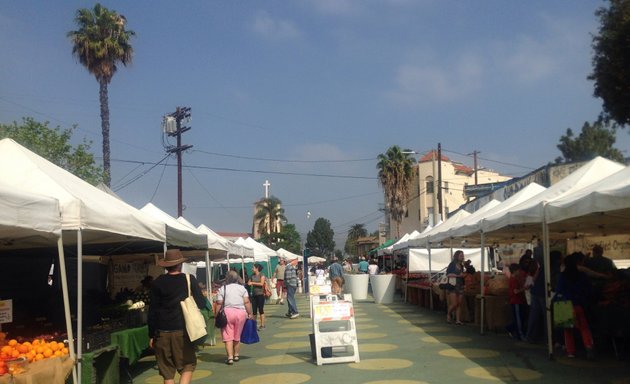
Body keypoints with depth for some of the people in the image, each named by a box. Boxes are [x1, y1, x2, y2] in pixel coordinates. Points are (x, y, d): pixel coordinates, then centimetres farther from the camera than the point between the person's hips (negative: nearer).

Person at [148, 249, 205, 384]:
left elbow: (152, 311, 1)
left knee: (167, 370, 9)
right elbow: (201, 303, 0)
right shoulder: (190, 280, -3)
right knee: (188, 365, 12)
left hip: (162, 332, 1)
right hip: (183, 330, -1)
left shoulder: (157, 283, 0)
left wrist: (151, 335, 8)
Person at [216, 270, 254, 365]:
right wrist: (250, 314, 7)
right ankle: (236, 355, 25)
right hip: (241, 312, 2)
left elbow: (219, 304, -3)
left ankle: (230, 357, -7)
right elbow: (247, 302, 1)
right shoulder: (242, 288, 7)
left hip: (227, 312, -2)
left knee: (228, 336, 1)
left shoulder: (222, 289, 2)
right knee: (237, 336, 15)